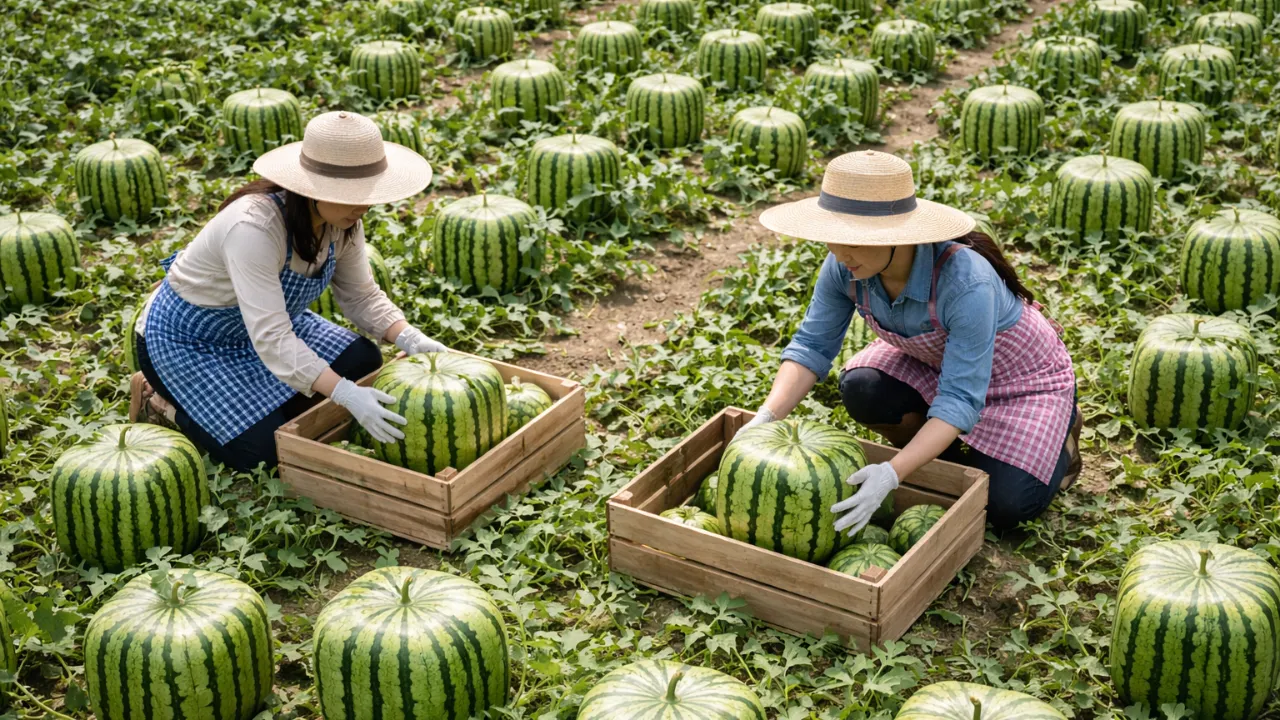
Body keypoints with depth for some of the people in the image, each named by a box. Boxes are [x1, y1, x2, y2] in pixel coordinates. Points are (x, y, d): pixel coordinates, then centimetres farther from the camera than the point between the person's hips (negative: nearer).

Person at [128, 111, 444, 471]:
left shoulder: (341, 219, -15)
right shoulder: (254, 226, -38)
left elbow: (362, 296, -5)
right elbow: (271, 338, -42)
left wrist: (410, 339, -23)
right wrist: (346, 394, -50)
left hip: (266, 320, 8)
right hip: (189, 339, -8)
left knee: (365, 364, -5)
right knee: (264, 451, -18)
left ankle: (238, 390, 12)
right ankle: (160, 400, 7)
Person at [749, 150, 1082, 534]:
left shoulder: (965, 281, -43)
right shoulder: (845, 266, -26)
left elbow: (959, 399, -41)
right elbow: (812, 345, -18)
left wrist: (891, 473, -52)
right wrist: (766, 417, -33)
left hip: (1024, 376, -5)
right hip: (933, 362, 5)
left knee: (1004, 507, -16)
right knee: (862, 390, -25)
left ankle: (1061, 427, 15)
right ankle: (946, 454, 5)